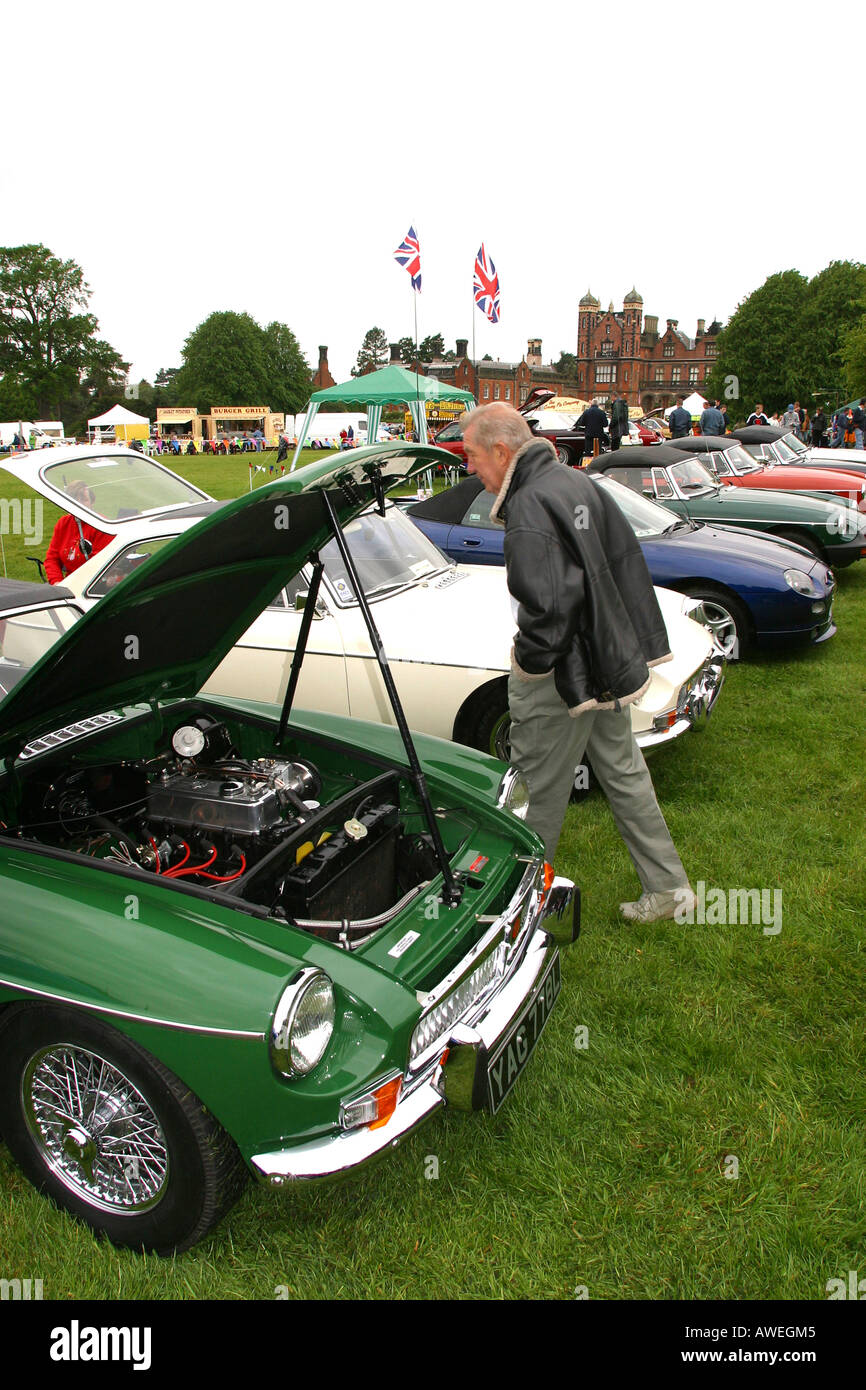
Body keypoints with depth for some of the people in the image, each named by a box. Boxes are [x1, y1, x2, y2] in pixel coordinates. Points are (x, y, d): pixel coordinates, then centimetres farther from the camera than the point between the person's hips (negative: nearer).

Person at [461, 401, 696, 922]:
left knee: (541, 788, 6)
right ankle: (669, 886, 28)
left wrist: (528, 659, -14)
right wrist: (637, 642, 17)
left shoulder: (529, 511, -22)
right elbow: (627, 556, 13)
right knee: (623, 772, 18)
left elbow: (550, 603, -30)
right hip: (609, 659, 9)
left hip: (562, 674, -9)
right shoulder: (577, 480, 7)